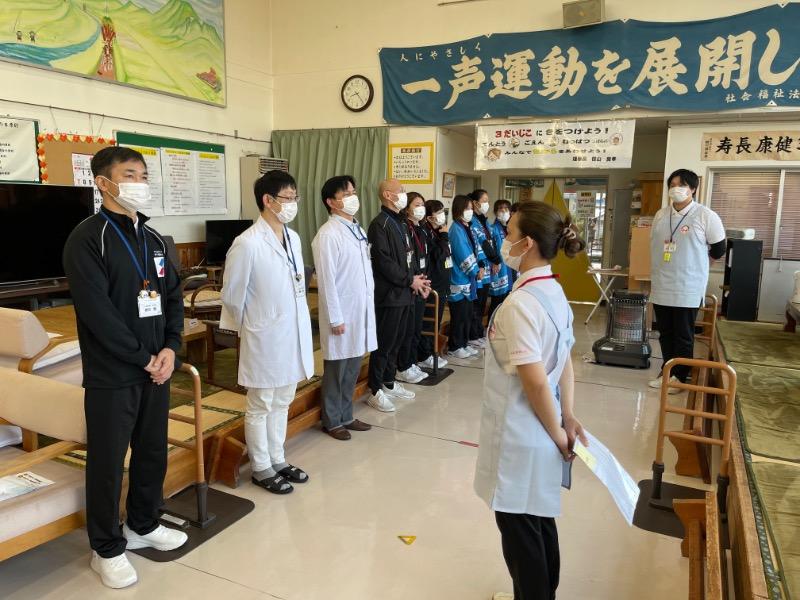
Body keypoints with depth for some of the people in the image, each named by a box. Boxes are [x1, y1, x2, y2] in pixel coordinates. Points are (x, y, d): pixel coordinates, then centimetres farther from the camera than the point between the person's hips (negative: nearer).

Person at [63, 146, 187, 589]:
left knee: (153, 453, 17)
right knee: (108, 463, 7)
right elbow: (97, 312, -18)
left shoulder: (153, 238, 9)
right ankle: (107, 549, 26)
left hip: (156, 369, 6)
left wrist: (169, 349, -3)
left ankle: (143, 525, 38)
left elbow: (173, 296, 11)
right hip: (111, 375, -6)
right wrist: (143, 357, -13)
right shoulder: (87, 239, -12)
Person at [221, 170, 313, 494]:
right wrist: (249, 327, 4)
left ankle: (278, 460, 35)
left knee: (282, 403, 19)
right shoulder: (247, 244, -18)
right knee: (260, 407, 10)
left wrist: (300, 327, 14)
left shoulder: (293, 237, 5)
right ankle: (261, 469, 26)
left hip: (293, 335, 7)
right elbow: (231, 295, -9)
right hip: (265, 339, -7)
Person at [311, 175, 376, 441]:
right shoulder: (328, 234, -15)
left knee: (353, 368, 16)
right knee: (337, 369, 7)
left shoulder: (357, 230, 10)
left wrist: (369, 304, 13)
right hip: (342, 312, -7)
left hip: (361, 309, 7)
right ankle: (332, 421, 22)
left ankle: (346, 416, 31)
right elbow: (326, 280, -17)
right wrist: (335, 318, -17)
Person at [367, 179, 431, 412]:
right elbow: (384, 262, -19)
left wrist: (417, 279, 4)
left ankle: (389, 382, 29)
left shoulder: (401, 223, 16)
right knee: (384, 344, -1)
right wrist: (410, 280, -12)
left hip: (404, 293, 9)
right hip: (388, 294, -9)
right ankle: (376, 391, 10)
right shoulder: (380, 225, -13)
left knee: (396, 341, 16)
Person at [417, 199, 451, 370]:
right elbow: (438, 255, -21)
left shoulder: (437, 232, 14)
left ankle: (431, 353, 23)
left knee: (436, 322, 14)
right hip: (433, 285, -9)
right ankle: (423, 357, 6)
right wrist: (444, 237, -11)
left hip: (441, 285, 9)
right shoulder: (426, 232, -14)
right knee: (428, 322, -3)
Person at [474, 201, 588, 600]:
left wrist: (557, 433, -12)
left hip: (520, 436, -9)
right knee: (539, 519, 24)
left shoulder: (519, 302, -25)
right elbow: (565, 362, 8)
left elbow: (536, 382, -25)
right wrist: (568, 418, 6)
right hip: (539, 433, 9)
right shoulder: (553, 292, 3)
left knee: (519, 528, 11)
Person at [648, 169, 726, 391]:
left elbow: (718, 249, 1)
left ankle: (680, 376, 17)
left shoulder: (705, 216, -8)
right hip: (661, 287, 5)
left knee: (684, 337, 5)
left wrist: (694, 260, 13)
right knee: (665, 334, 13)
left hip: (688, 289, -5)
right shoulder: (661, 214, 8)